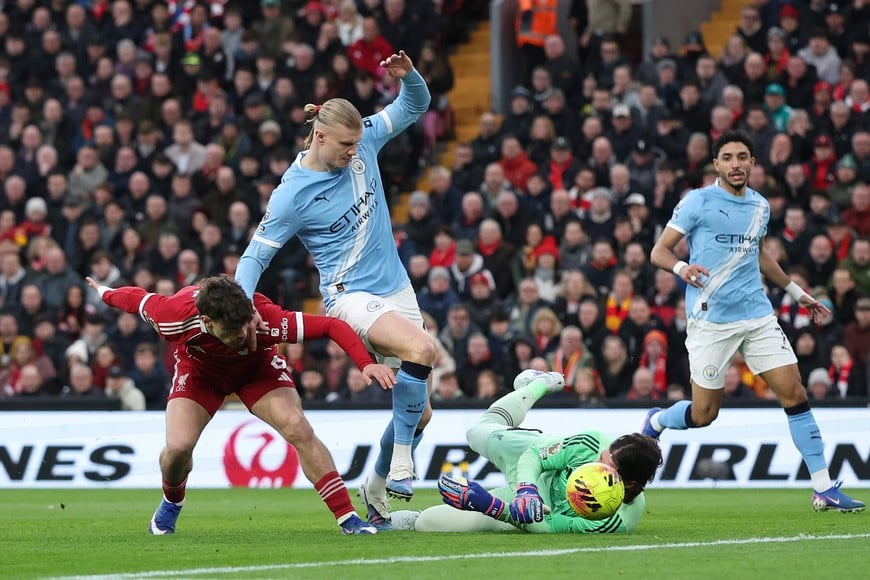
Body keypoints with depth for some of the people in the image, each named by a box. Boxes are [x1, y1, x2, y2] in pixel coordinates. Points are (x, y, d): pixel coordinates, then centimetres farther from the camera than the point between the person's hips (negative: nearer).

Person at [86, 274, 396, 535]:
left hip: (257, 366, 0)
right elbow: (137, 298, -17)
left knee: (299, 430, -21)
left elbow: (332, 325, -36)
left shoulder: (266, 319, -42)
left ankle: (348, 517, -14)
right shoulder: (175, 316, -40)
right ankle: (171, 504, 20)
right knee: (177, 447, -17)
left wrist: (366, 364, -47)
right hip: (198, 369, 0)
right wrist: (105, 293, 3)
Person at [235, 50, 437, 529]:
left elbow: (414, 106, 10)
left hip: (396, 289, 6)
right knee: (422, 347, -35)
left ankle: (376, 488, 28)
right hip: (350, 297, -6)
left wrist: (407, 75, -12)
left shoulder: (363, 143, 0)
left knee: (419, 412, 6)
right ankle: (401, 462, -24)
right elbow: (256, 255, -7)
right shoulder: (292, 194, -13)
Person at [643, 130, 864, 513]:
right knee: (703, 414, -1)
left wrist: (796, 292, 33)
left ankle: (824, 489, -2)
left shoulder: (760, 207, 12)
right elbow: (659, 251, -6)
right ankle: (654, 422, 34)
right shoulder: (698, 202, -5)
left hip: (757, 316, 5)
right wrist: (681, 268, -28)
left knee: (795, 395, -6)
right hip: (711, 320, -5)